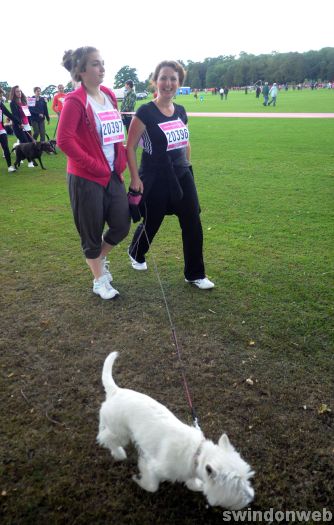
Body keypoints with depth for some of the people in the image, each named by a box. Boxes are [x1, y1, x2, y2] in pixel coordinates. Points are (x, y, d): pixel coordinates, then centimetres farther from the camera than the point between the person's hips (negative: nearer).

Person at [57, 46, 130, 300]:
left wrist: (121, 162, 6)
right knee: (92, 231, 7)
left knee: (122, 225, 9)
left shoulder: (109, 95, 9)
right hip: (86, 179, -7)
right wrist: (94, 165, -16)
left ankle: (101, 257, 39)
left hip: (113, 175, 7)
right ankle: (99, 280, 25)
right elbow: (64, 140, -20)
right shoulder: (75, 101, -13)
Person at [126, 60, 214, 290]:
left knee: (193, 224, 2)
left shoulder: (181, 111, 5)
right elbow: (130, 147, -10)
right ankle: (136, 254, 44)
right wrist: (135, 178, -13)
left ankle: (195, 274, 16)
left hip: (182, 176, 5)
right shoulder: (145, 113, -13)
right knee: (152, 223, 11)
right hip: (155, 179, -5)